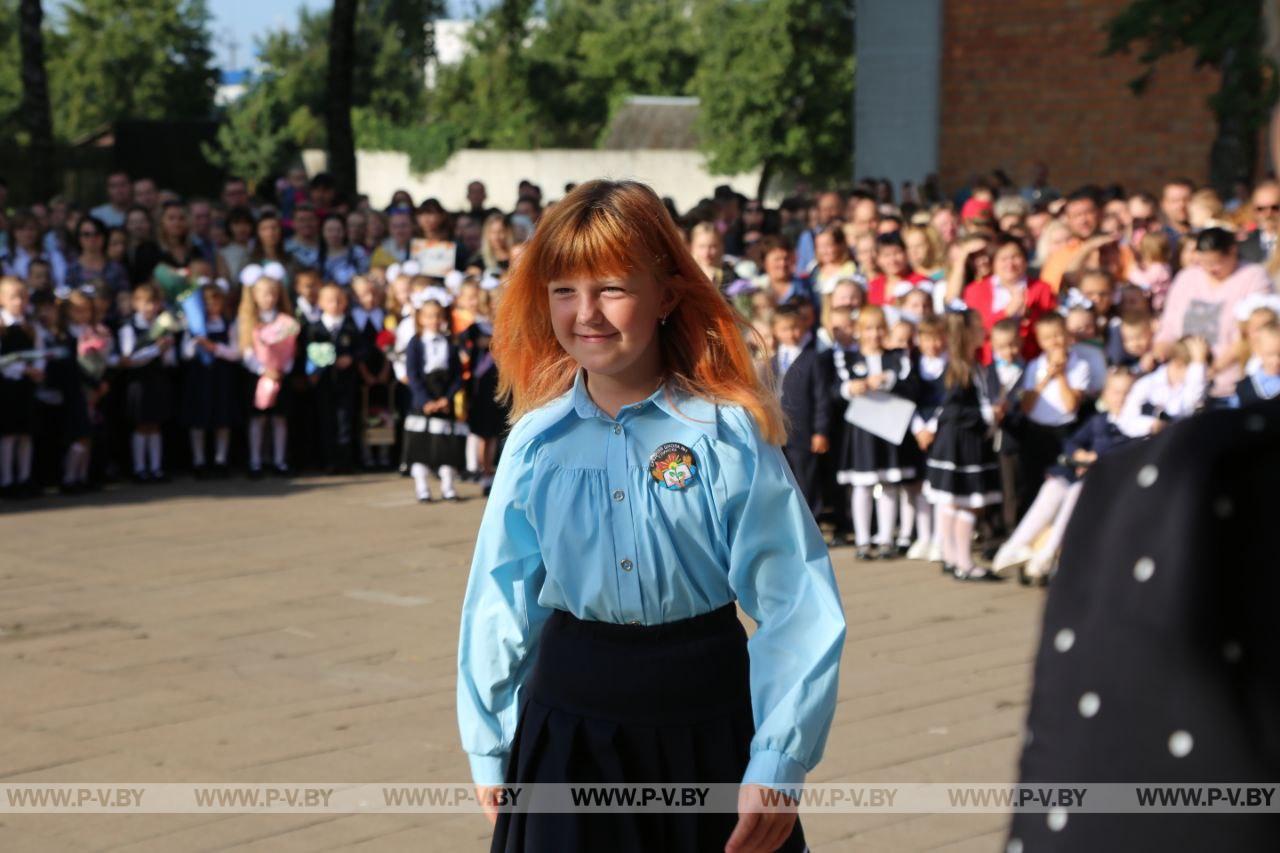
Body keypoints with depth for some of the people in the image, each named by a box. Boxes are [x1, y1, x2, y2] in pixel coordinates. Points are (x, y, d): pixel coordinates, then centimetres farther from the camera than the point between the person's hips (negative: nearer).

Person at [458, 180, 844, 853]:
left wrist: (777, 765, -16)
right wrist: (490, 750, 9)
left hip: (708, 722, -2)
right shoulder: (537, 442, -2)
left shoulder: (728, 433, -11)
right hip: (571, 722, 2)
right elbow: (499, 603, 5)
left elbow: (797, 610, -12)